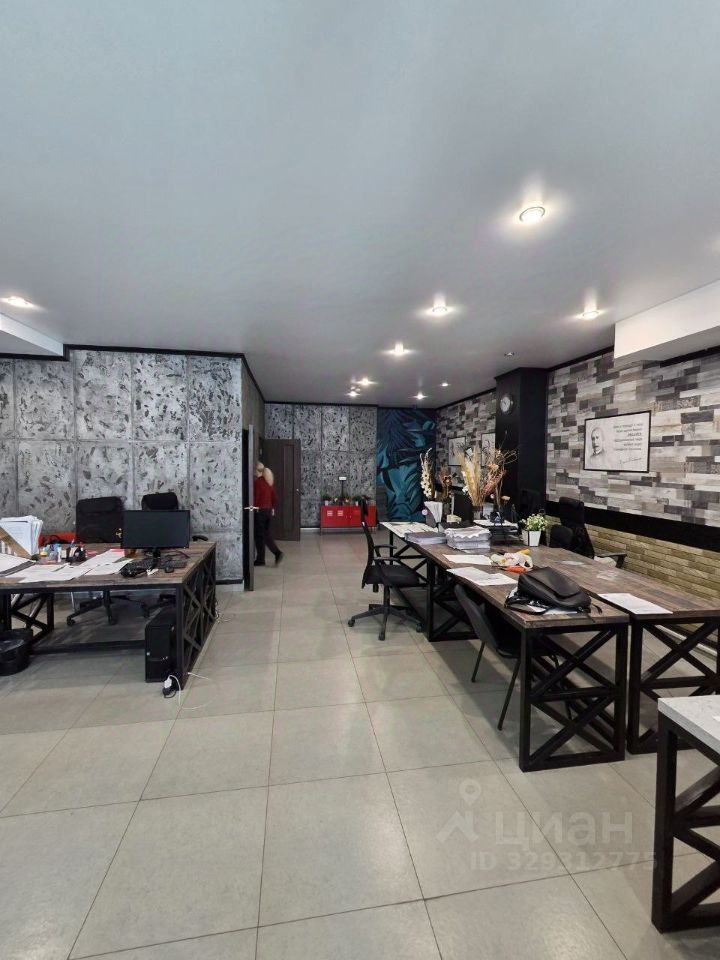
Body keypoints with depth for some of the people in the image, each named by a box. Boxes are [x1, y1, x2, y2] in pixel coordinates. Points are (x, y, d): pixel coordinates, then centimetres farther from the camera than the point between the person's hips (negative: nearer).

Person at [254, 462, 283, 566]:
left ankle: (260, 560, 13)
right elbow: (275, 497, 12)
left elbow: (255, 498, -17)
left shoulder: (257, 482, -14)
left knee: (259, 535, 4)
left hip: (260, 511, -7)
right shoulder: (270, 482, 8)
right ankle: (277, 552, 7)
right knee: (266, 533, 18)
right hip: (269, 510, 7)